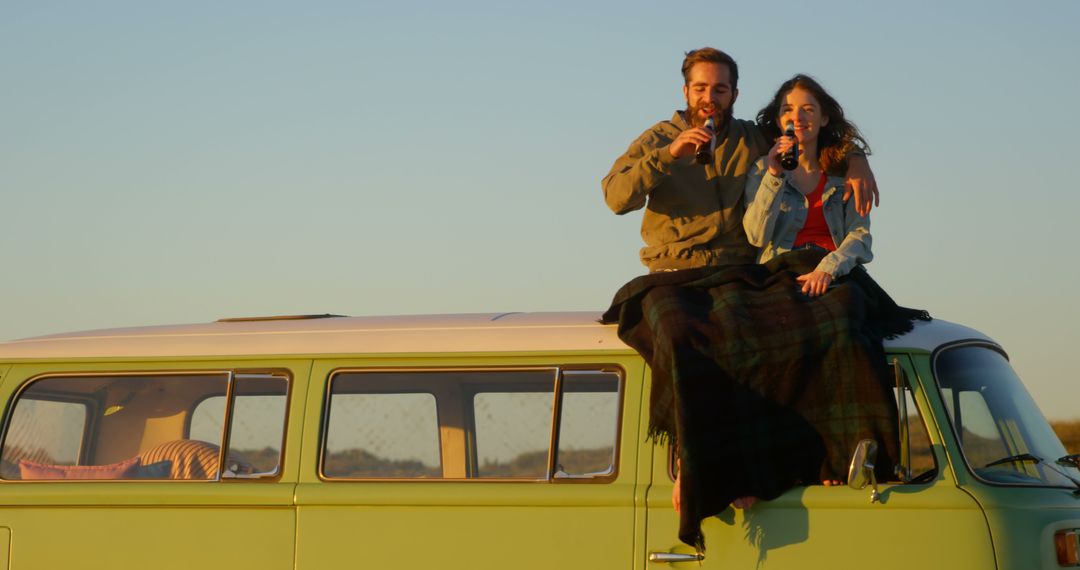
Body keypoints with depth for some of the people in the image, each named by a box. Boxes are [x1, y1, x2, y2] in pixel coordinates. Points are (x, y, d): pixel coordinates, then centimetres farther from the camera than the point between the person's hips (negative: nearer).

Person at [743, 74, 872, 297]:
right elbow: (757, 237, -1)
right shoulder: (762, 169, 12)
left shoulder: (845, 170, 13)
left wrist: (827, 270, -17)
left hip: (836, 276, 1)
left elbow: (860, 236, 1)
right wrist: (774, 176, -10)